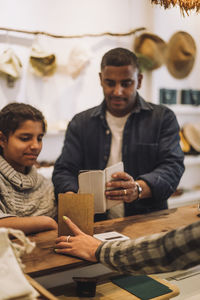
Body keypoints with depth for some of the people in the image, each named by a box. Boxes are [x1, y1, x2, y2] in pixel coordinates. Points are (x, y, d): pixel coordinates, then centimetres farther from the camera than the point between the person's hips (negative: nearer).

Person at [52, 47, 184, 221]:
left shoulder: (163, 118, 7)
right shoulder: (80, 123, 12)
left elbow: (173, 166, -5)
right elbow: (64, 171, 6)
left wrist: (139, 188, -25)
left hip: (148, 223, 0)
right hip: (96, 226, 1)